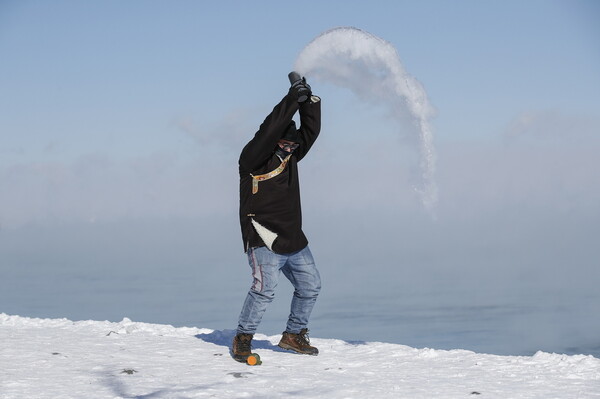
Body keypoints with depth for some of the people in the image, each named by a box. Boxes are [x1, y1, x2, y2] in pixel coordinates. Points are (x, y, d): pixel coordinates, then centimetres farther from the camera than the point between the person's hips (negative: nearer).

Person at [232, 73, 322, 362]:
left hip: (294, 242, 8)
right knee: (265, 287, -22)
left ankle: (294, 335, 28)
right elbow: (270, 130, -24)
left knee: (310, 286, 12)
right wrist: (293, 99, -23)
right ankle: (243, 339, -9)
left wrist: (308, 99, -2)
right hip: (264, 241, -8)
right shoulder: (253, 157, -10)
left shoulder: (291, 153, 12)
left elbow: (311, 131, 9)